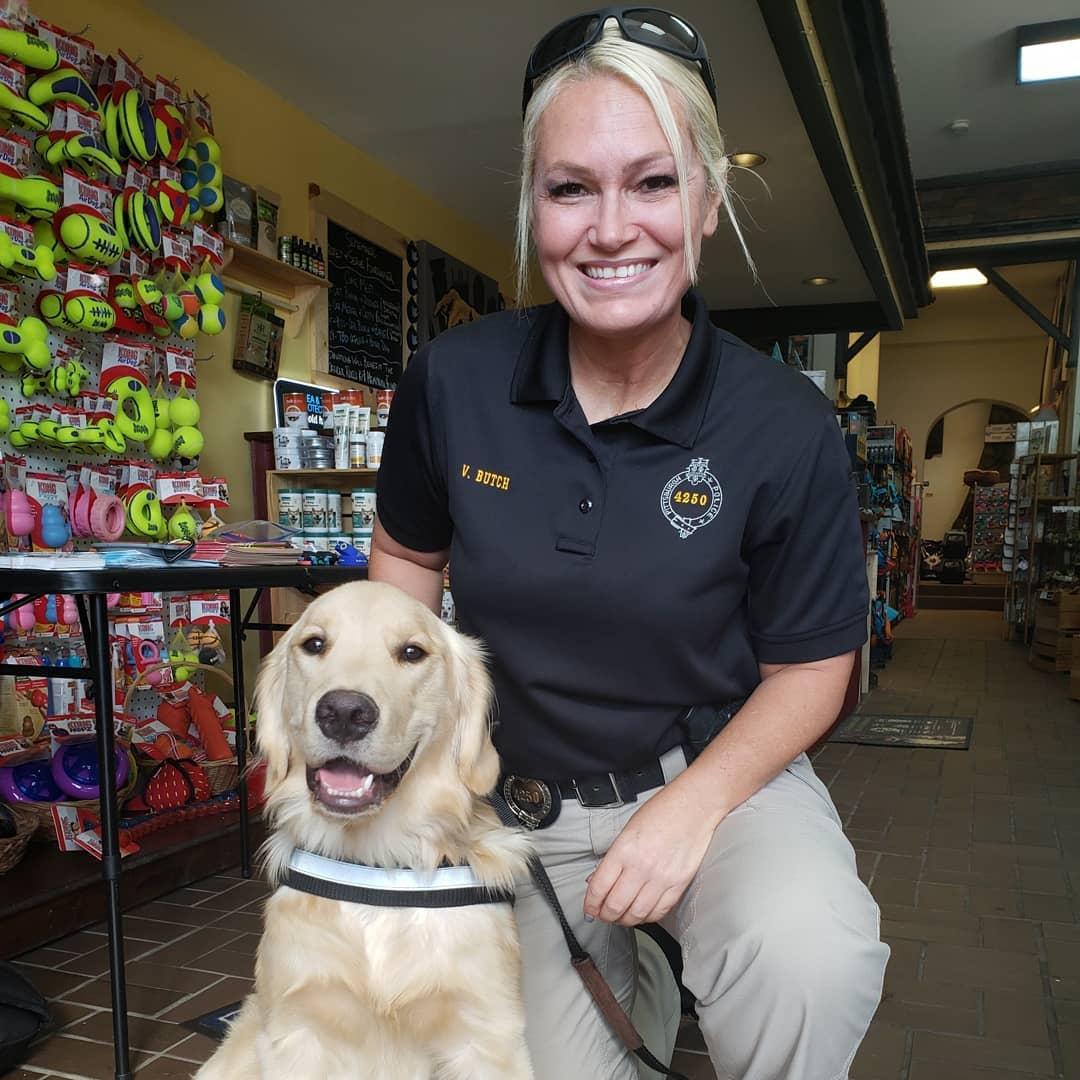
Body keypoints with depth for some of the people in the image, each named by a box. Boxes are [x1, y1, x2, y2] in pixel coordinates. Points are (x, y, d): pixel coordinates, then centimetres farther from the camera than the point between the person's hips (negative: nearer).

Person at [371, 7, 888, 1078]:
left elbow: (809, 668, -8)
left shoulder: (785, 429, -18)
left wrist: (696, 801, -23)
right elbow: (408, 555, 6)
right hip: (527, 794, 3)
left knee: (812, 959, -32)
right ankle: (624, 974, 40)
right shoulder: (452, 383, -12)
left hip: (721, 768, -2)